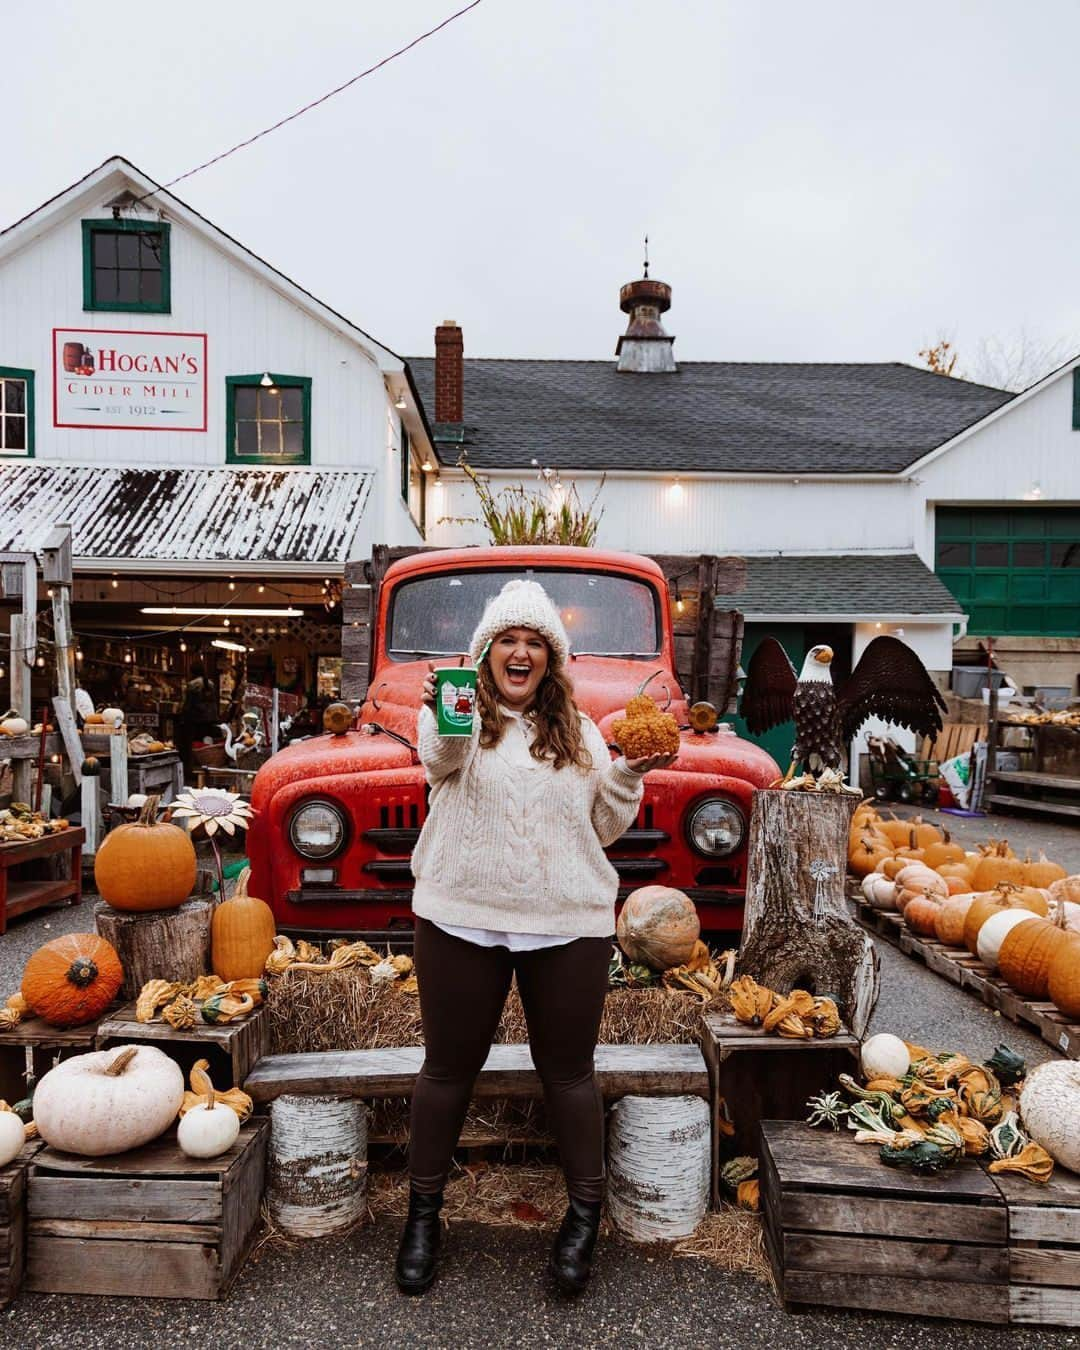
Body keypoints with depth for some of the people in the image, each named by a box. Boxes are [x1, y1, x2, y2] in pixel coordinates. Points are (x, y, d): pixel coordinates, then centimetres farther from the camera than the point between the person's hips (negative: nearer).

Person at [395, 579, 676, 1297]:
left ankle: (586, 1213, 31)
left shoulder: (580, 731, 9)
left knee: (568, 1069, 11)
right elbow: (439, 758, -25)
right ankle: (424, 1211, 31)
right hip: (462, 918, -1)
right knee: (449, 1067, 11)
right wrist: (446, 719, -46)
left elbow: (603, 828, 12)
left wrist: (631, 775, -5)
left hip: (568, 923, 2)